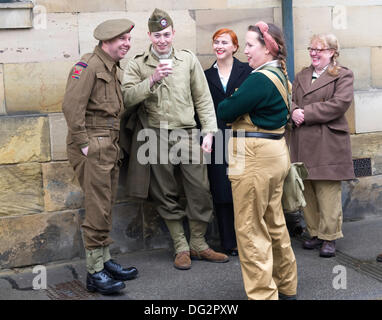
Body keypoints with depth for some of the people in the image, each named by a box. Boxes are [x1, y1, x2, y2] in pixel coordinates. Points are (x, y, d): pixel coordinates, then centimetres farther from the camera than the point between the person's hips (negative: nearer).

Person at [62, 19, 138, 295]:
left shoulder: (112, 68, 18)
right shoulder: (89, 65, -11)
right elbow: (72, 105, -20)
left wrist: (115, 144, 15)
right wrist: (83, 143, -19)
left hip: (109, 146, 9)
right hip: (92, 147, -9)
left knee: (106, 207, 14)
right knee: (97, 210, -8)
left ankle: (105, 261, 25)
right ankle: (95, 273, -1)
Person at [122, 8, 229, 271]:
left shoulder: (188, 60, 9)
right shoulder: (138, 65, 5)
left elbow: (203, 99, 9)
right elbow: (128, 98, -8)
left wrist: (209, 132, 0)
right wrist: (152, 80, -20)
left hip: (187, 134, 1)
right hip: (157, 138, -1)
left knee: (200, 191, 1)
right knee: (167, 196, 5)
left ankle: (198, 244, 17)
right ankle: (181, 248, 17)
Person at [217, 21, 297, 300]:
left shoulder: (260, 80, -19)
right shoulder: (280, 75, 13)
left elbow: (225, 112, -16)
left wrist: (224, 105, 6)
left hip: (255, 159, -10)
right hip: (275, 153, 10)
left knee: (250, 230, -2)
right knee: (274, 224, 18)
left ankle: (263, 294, 4)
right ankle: (287, 288, 29)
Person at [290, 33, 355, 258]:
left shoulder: (343, 75, 1)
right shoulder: (302, 76, 20)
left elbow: (340, 103, -13)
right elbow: (290, 99, 14)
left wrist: (306, 113, -14)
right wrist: (294, 111, -11)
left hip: (328, 144, -5)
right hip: (303, 144, 6)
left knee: (328, 194, -4)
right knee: (308, 193, 9)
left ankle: (329, 237, 4)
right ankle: (315, 233, 19)